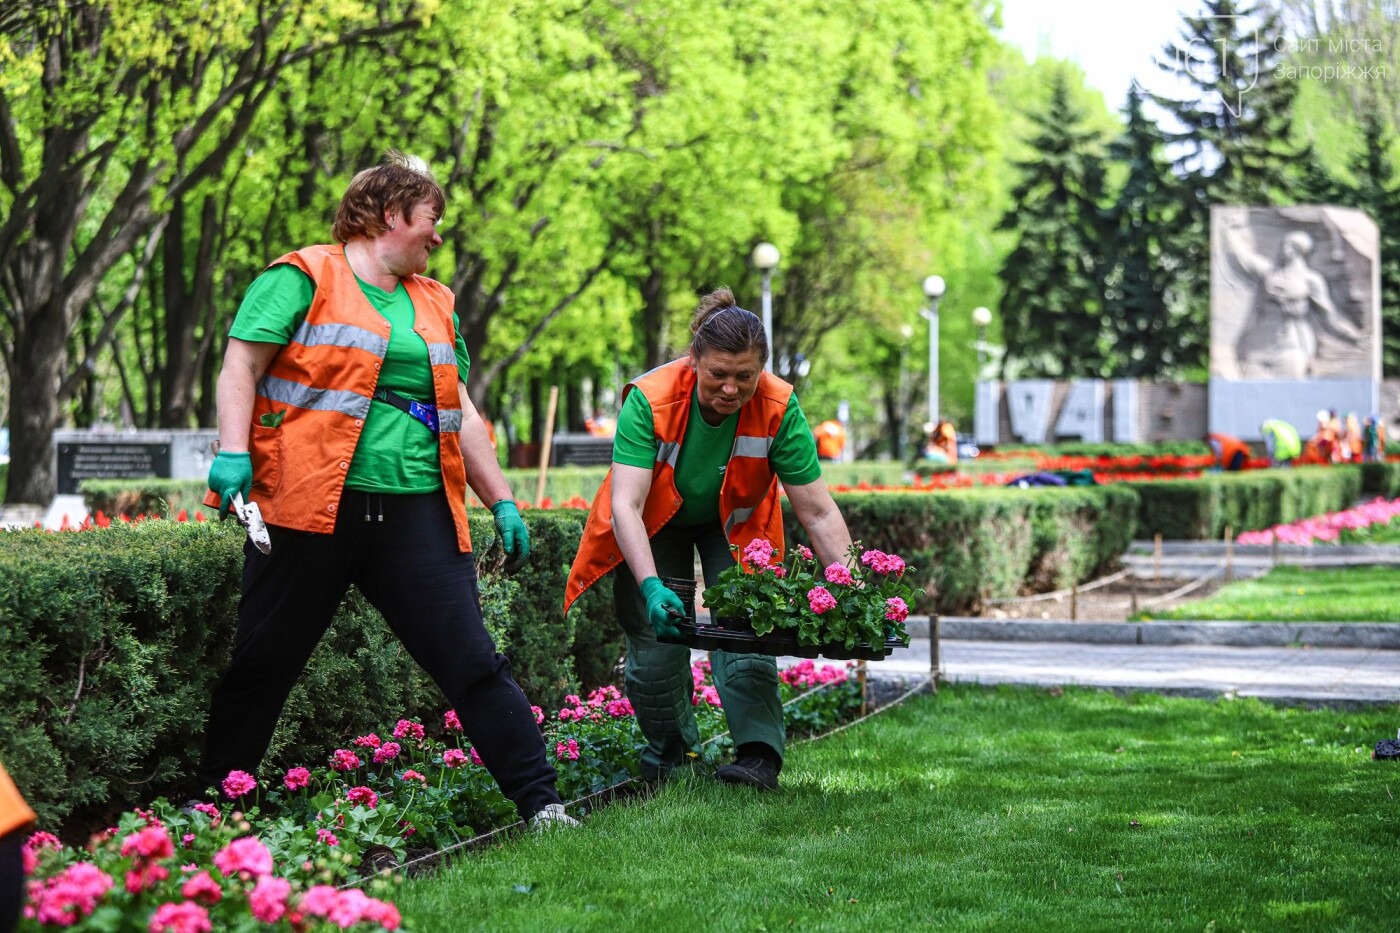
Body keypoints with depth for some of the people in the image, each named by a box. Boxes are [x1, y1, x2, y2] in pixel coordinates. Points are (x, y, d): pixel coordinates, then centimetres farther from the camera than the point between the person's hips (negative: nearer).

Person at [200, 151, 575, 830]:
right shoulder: (303, 278, 1)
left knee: (472, 659, -1)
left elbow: (463, 417, 24)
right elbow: (240, 370, -5)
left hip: (417, 513, 5)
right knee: (263, 663, 5)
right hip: (312, 510, -5)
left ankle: (539, 801, 0)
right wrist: (233, 453, -19)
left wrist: (502, 502, 18)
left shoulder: (433, 304, 21)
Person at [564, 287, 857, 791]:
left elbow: (818, 511, -26)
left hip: (734, 524, 0)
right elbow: (626, 504, -40)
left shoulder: (778, 408, -30)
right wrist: (650, 585, -53)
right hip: (658, 524, 0)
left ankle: (760, 755, -18)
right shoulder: (651, 400, -35)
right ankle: (672, 748, 17)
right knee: (655, 638, -5)